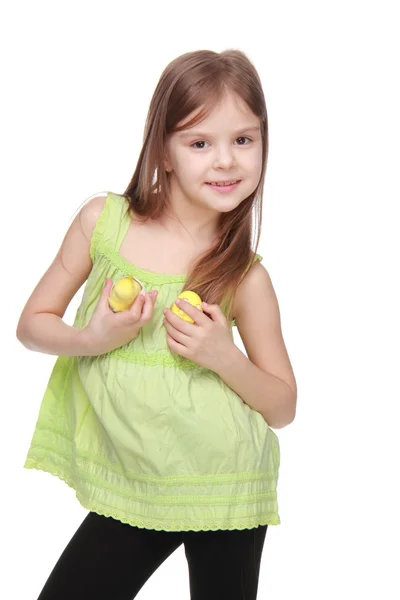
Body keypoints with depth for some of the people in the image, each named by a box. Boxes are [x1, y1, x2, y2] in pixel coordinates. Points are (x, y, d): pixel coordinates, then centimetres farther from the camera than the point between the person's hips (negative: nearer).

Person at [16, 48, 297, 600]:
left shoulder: (245, 275, -9)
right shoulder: (102, 221, -6)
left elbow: (283, 408, -1)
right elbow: (32, 325, 3)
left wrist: (224, 356, -19)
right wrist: (92, 339, -17)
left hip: (225, 492, -1)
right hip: (130, 492, 2)